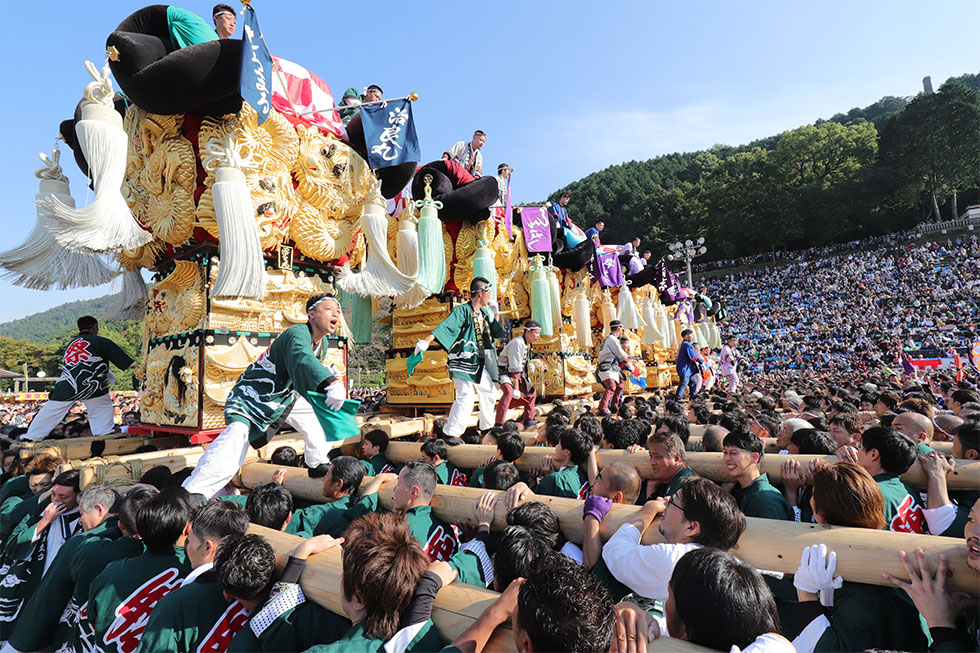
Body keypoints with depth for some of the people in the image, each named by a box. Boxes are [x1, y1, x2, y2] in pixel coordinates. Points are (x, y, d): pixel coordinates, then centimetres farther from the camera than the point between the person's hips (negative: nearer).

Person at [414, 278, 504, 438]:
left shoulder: (484, 312, 12)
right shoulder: (462, 311, -13)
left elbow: (495, 332, 26)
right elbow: (445, 326, -28)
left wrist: (495, 312, 13)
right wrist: (426, 341, -42)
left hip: (478, 364, 9)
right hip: (462, 363, -9)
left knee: (489, 392, 21)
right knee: (466, 396, -23)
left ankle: (487, 427, 42)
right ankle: (450, 434, -19)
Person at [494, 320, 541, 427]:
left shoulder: (528, 344, 5)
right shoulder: (517, 343, -25)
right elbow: (515, 368, -27)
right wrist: (516, 388, -26)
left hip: (518, 373, 10)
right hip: (504, 372, -10)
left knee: (532, 391, 14)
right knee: (509, 392, -33)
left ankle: (528, 420, 26)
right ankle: (498, 424, -36)